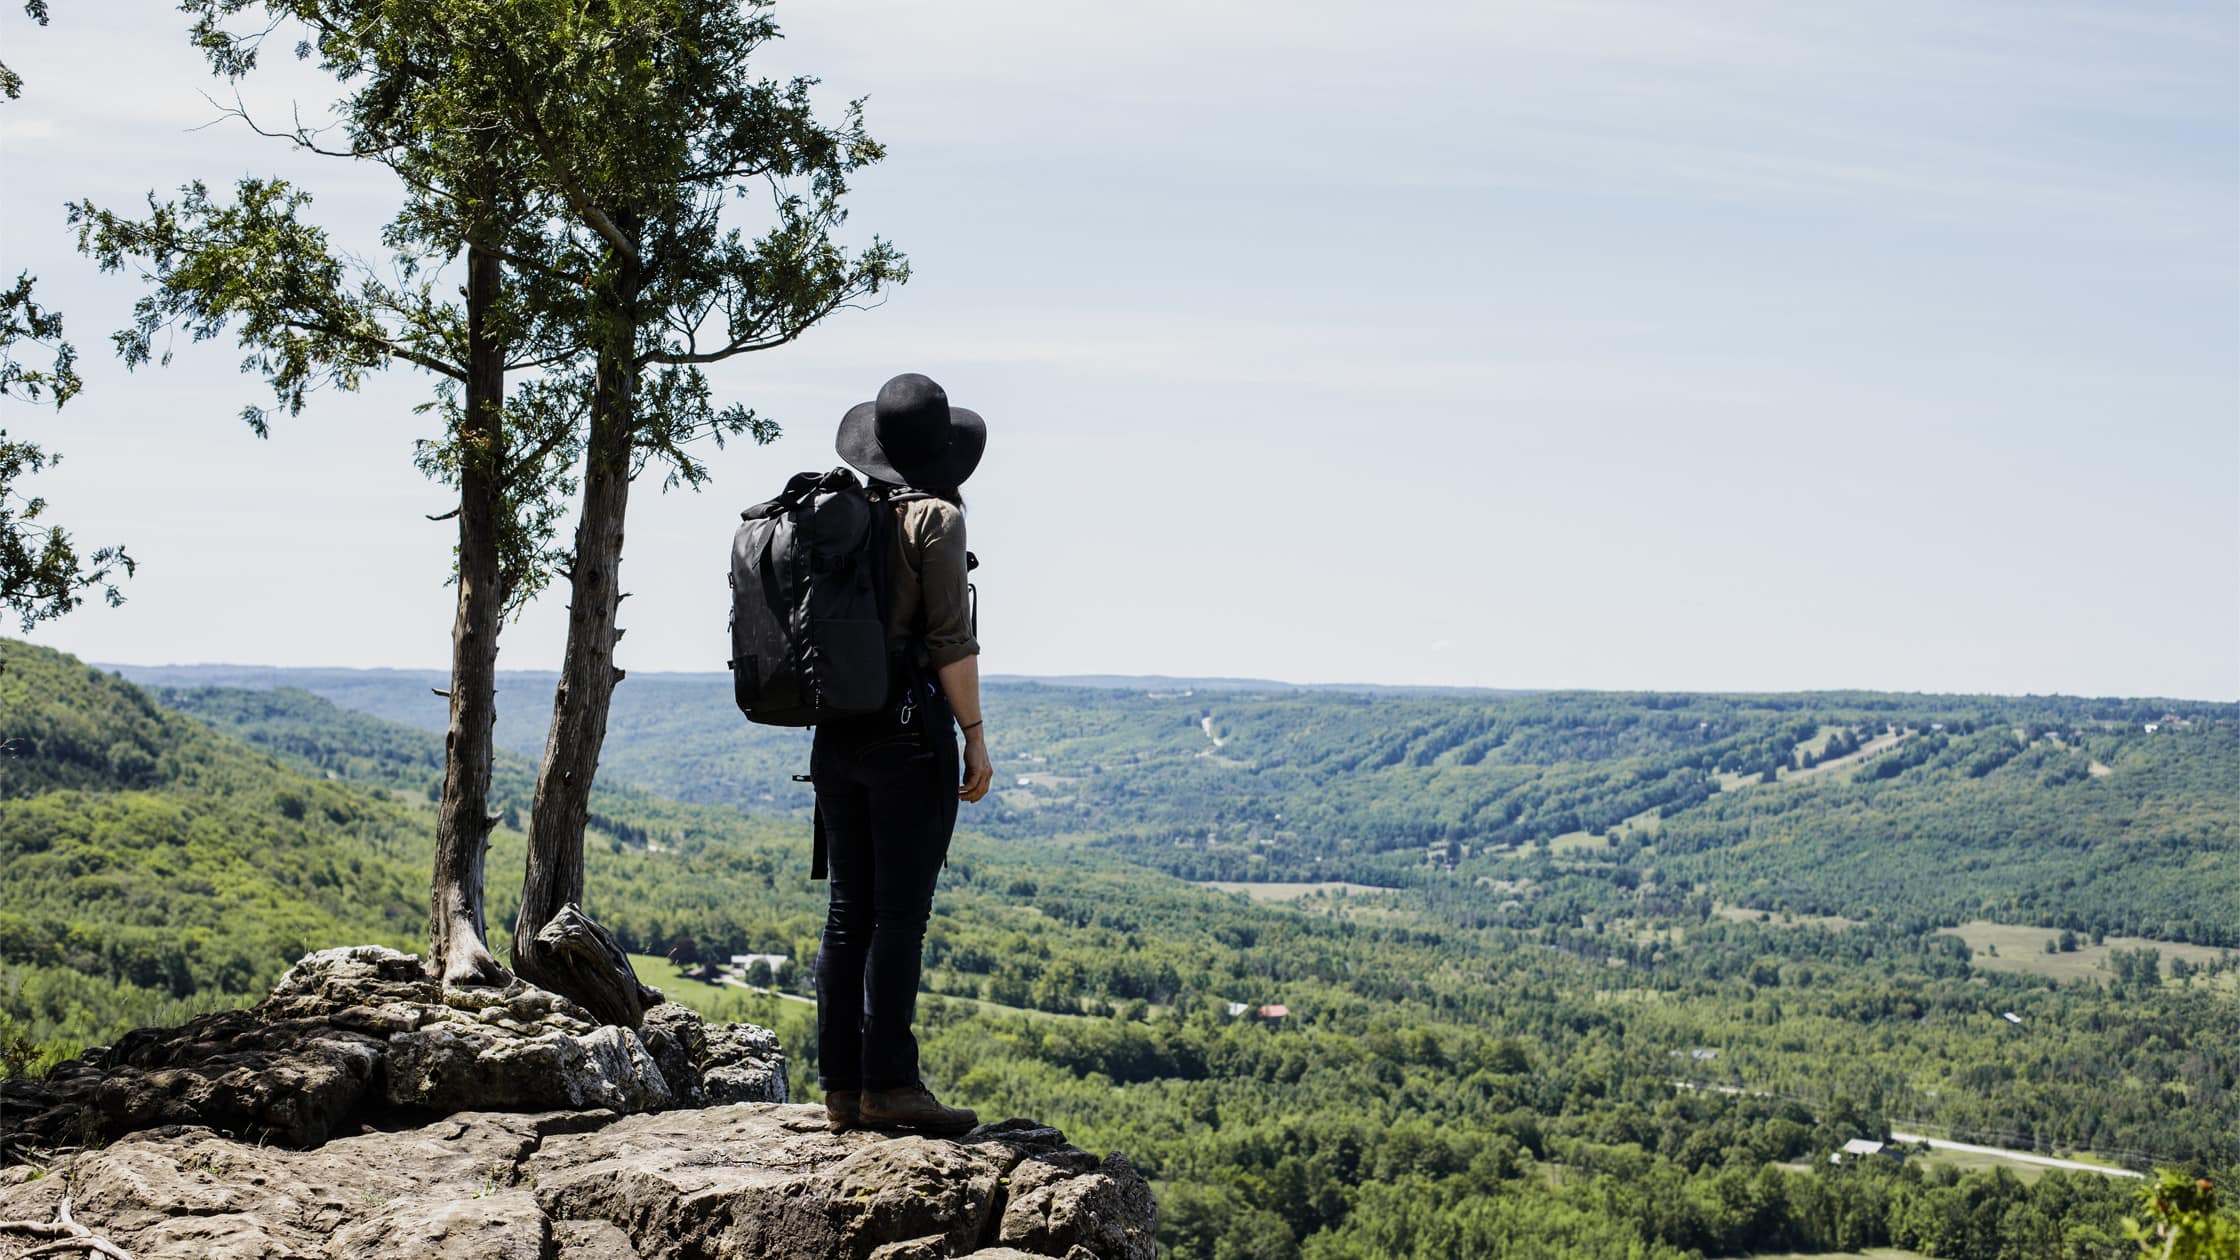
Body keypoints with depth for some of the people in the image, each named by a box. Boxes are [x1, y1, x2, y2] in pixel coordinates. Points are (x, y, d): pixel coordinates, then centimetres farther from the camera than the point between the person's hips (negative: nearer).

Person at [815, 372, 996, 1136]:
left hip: (837, 730, 7)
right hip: (909, 729, -7)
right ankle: (887, 1083, -4)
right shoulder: (935, 516, -7)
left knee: (849, 909, 8)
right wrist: (976, 736, -7)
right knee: (901, 913, -4)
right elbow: (950, 639, -12)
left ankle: (841, 1085, 11)